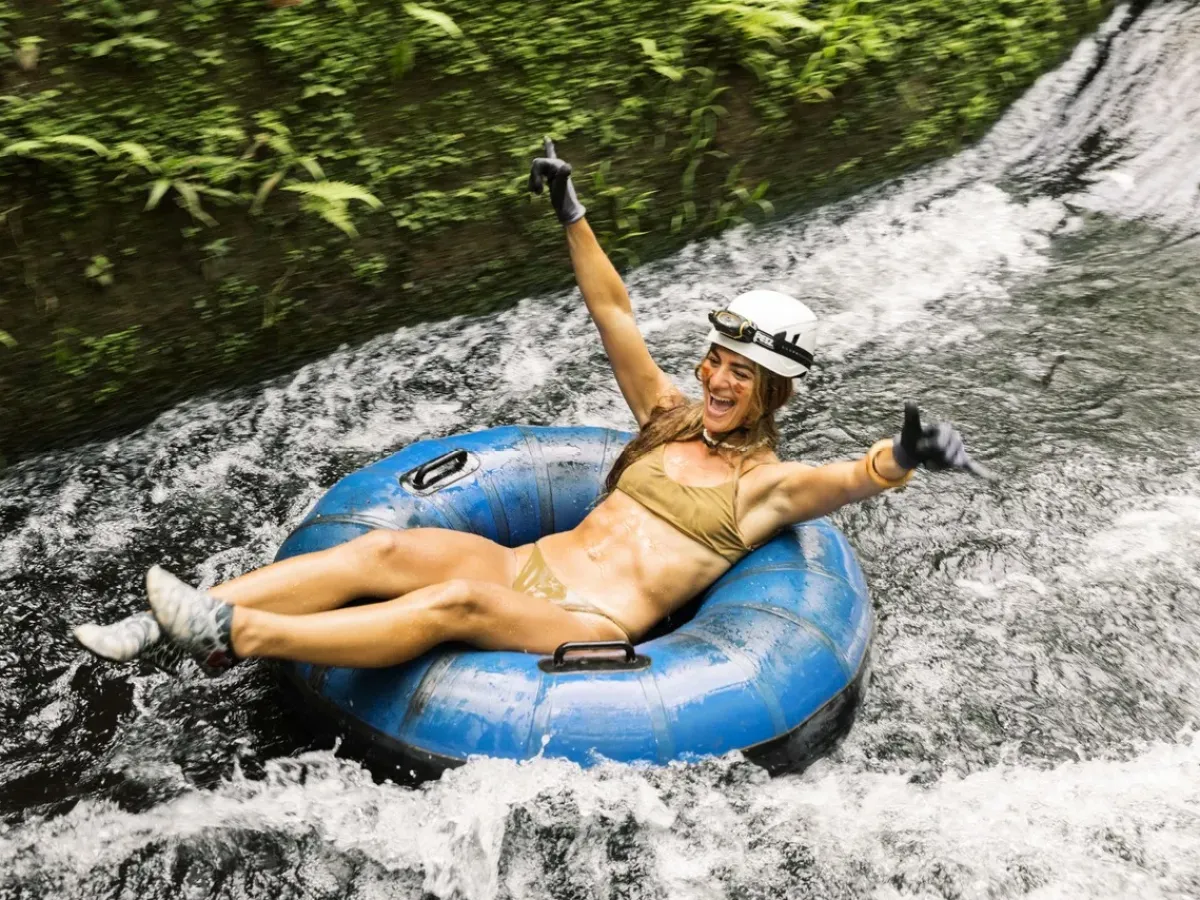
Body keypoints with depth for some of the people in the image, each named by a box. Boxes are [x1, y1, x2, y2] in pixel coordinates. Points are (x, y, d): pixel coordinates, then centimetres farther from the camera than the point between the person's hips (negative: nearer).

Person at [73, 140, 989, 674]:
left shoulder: (769, 481, 1)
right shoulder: (670, 417, 15)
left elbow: (848, 478, -20)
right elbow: (614, 311, 14)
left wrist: (902, 458, -42)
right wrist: (572, 215, 10)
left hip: (596, 630, -5)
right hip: (530, 565, 5)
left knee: (458, 603, -32)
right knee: (383, 549, -17)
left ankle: (234, 637, -35)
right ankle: (158, 626, -21)